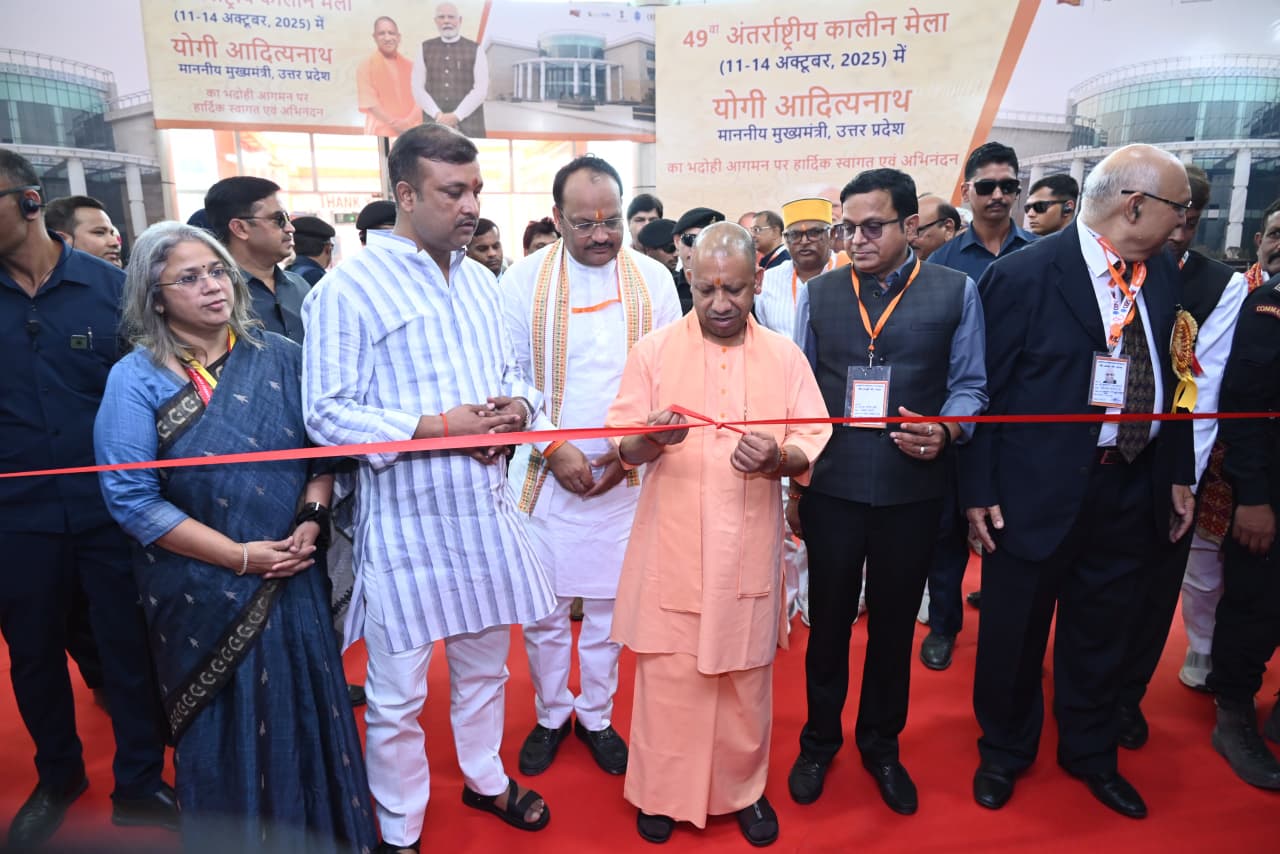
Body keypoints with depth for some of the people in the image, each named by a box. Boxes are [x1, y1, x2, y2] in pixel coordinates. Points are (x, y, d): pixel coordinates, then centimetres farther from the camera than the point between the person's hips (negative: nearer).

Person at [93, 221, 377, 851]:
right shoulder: (136, 379, -7)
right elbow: (131, 499, -12)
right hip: (204, 592, -2)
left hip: (294, 578, 3)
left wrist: (311, 521, -13)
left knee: (307, 711, 14)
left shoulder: (280, 357, 2)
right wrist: (240, 555, -16)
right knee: (226, 725, 13)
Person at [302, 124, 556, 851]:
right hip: (406, 519, -5)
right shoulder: (349, 288, -11)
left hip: (486, 507, 6)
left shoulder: (482, 281, 10)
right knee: (398, 693, 8)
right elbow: (328, 414, -15)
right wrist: (439, 427, -21)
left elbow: (513, 375, 16)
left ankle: (486, 778, 45)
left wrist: (517, 405, -7)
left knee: (486, 662, 21)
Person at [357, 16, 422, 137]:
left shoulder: (409, 65, 12)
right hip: (381, 133, -3)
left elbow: (418, 98, 7)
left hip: (411, 132, 3)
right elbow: (369, 103, -5)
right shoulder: (366, 66, 1)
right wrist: (395, 124, -13)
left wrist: (410, 123, -10)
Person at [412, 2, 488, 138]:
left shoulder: (475, 50, 6)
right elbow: (418, 88, 6)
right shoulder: (424, 49, 12)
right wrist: (438, 115, -9)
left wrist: (456, 116, -11)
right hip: (434, 123, 2)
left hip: (468, 123, -1)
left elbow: (481, 89, -3)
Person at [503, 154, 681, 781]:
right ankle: (551, 714, 33)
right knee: (544, 607, 9)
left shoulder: (653, 280, 1)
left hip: (625, 472, 1)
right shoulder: (522, 281, -3)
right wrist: (552, 448, -11)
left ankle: (596, 716, 33)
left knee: (609, 602, 12)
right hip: (546, 471, -1)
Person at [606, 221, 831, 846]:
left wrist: (776, 457, -22)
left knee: (745, 677, 13)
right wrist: (651, 439, -26)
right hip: (672, 549, -1)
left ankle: (743, 788, 35)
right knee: (668, 677, 8)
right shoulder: (653, 351, -1)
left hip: (749, 550, 1)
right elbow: (624, 449, -3)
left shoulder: (785, 357, 2)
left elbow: (814, 448, 0)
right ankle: (662, 792, 29)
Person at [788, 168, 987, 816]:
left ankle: (881, 746, 38)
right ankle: (819, 743, 36)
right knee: (828, 622, 14)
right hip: (832, 489, 1)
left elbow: (970, 385, 2)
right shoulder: (820, 292, 3)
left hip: (912, 491, 0)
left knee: (894, 624, 15)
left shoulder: (956, 291, -1)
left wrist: (945, 431, -19)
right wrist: (795, 484, 6)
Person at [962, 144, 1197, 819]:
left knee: (1100, 634, 21)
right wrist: (979, 490, -13)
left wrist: (1178, 474, 11)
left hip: (1132, 490, 6)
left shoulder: (1163, 274, 7)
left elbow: (1166, 377, 13)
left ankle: (1089, 753, 44)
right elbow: (983, 388, -12)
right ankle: (1004, 752, 36)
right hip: (1039, 489, -5)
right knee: (1014, 636, 11)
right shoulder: (1024, 274, -13)